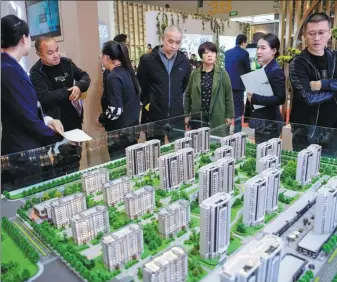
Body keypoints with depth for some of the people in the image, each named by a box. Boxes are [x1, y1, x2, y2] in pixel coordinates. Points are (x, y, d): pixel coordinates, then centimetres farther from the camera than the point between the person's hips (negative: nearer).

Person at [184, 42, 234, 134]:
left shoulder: (222, 73, 1)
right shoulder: (194, 74, 5)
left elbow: (228, 95, 3)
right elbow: (188, 95, 9)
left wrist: (229, 116, 0)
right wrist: (186, 115, 6)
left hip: (217, 118, -1)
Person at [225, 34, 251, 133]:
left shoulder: (227, 52, 9)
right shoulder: (244, 53, -8)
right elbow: (248, 69, 0)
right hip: (238, 84, -6)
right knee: (238, 109, 0)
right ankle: (237, 131, 2)